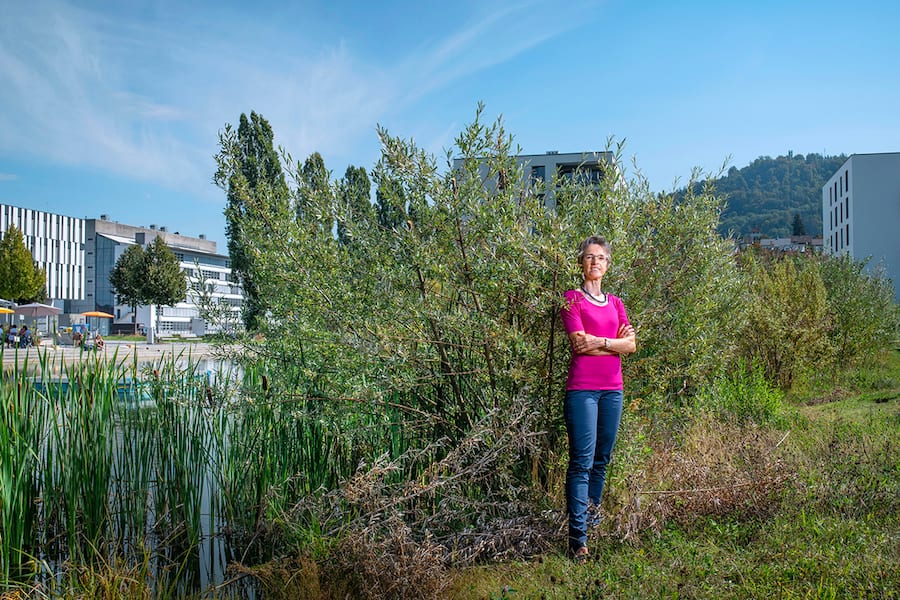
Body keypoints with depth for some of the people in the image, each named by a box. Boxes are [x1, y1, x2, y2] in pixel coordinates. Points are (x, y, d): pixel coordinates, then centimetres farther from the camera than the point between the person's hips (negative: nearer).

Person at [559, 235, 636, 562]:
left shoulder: (615, 302, 16)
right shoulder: (572, 299, 0)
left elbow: (631, 345, 6)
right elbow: (579, 344, -12)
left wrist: (599, 342, -8)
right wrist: (616, 341, -8)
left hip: (612, 389, 6)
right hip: (582, 388, -6)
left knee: (602, 459, 11)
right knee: (582, 462, -8)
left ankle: (592, 509, 27)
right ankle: (578, 537, -8)